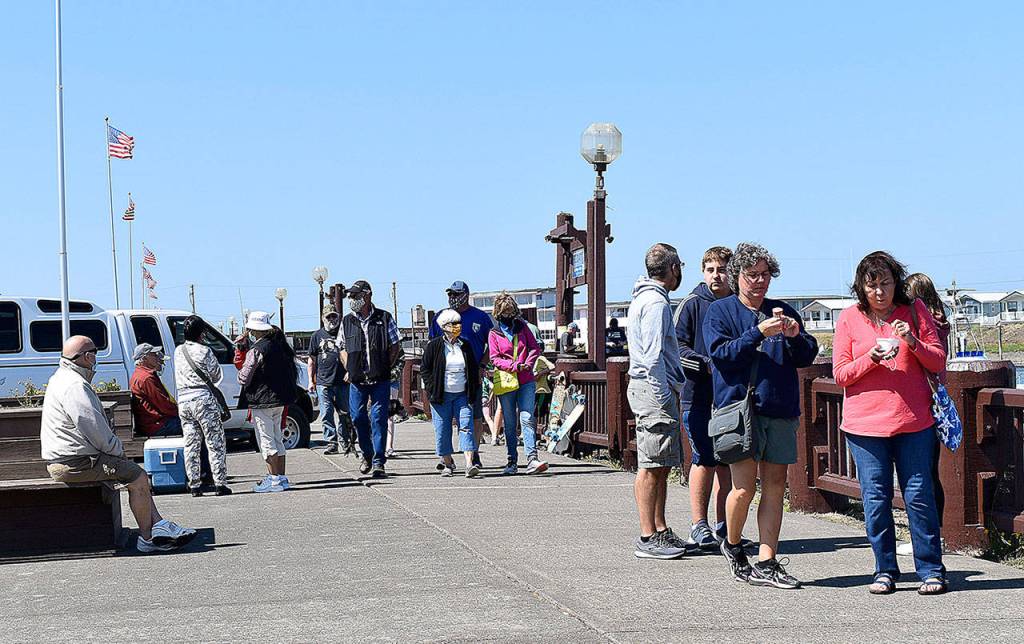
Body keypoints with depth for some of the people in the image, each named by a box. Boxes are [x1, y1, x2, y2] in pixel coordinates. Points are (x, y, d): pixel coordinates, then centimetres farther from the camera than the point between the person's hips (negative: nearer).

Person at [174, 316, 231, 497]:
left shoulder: (178, 351, 10)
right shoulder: (204, 351, -8)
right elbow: (216, 376, 0)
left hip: (183, 401, 6)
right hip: (203, 399, -6)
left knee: (191, 445, 9)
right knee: (215, 443, 0)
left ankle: (194, 485, 8)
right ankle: (220, 484, -3)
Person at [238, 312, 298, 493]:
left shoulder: (256, 350, -17)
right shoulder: (279, 344, 7)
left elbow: (244, 377, -15)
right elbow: (291, 369, 16)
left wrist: (240, 376, 5)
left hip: (262, 401, -8)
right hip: (279, 399, 8)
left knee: (266, 441, -2)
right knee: (277, 439, 15)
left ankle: (275, 479, -2)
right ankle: (281, 477, 19)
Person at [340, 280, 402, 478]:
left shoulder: (384, 318, 0)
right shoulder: (347, 321, 7)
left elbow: (396, 347, 6)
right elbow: (343, 349, 18)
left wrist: (384, 368, -5)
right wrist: (349, 369, 4)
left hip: (380, 380, -3)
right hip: (357, 380, 3)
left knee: (378, 419, -6)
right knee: (358, 418, 4)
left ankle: (378, 463, -2)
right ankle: (367, 455, 25)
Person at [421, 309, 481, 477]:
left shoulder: (465, 345, 10)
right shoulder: (434, 345, -1)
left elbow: (474, 369, 18)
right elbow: (425, 368, 2)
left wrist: (473, 392, 10)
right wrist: (433, 389, -7)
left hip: (462, 395, 2)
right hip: (441, 396, -2)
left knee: (466, 426, -10)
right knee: (442, 430, 2)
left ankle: (469, 464, -16)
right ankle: (447, 464, 16)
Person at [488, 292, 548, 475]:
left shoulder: (522, 328, 10)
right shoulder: (494, 334, 4)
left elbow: (535, 348, 11)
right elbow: (495, 359, -3)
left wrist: (528, 364, -7)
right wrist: (515, 366, -15)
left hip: (526, 381, 1)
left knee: (527, 419, -11)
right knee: (509, 424, 6)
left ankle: (532, 459, -18)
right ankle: (512, 462, 14)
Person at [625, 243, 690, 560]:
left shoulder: (642, 298, 19)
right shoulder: (656, 302, -13)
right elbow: (653, 356, -19)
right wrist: (664, 399, -19)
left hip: (651, 387, 10)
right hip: (655, 390, -10)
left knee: (661, 466, 12)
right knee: (651, 466, -8)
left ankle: (660, 531, 17)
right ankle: (648, 538, -7)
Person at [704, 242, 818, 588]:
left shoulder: (782, 311, 17)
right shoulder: (719, 311, 6)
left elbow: (808, 356, 12)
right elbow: (721, 354, -8)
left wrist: (795, 335, -8)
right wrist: (759, 333, -18)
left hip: (781, 410, 4)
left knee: (775, 487, 3)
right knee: (745, 487, -9)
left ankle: (767, 563, 8)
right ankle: (732, 545, 17)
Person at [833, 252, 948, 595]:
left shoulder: (915, 310, 7)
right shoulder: (849, 318, 5)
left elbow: (939, 362, 6)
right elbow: (840, 374, 4)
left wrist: (913, 342, -12)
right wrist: (870, 358, -14)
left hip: (914, 421, 0)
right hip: (865, 423, 0)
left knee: (919, 495, -1)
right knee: (875, 498, 2)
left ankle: (931, 570, 9)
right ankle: (885, 571, 13)